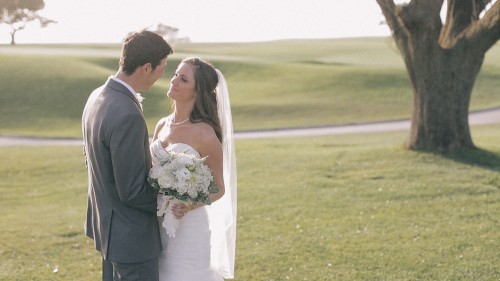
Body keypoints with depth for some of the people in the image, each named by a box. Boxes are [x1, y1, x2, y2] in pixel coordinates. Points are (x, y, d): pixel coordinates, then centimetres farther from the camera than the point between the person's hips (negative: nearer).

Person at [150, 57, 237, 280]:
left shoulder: (204, 134, -14)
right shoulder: (162, 126, 5)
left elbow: (219, 188, -7)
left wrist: (189, 206, -24)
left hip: (188, 229, -6)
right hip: (157, 226, 6)